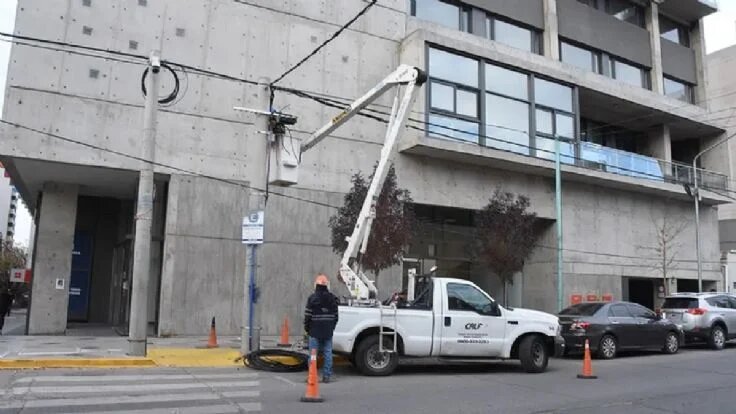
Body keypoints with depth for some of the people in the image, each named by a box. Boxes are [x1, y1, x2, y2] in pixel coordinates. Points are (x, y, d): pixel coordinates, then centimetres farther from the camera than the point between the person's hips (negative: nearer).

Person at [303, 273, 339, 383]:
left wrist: (306, 328, 6)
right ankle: (327, 376, 9)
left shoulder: (312, 298, -7)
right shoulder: (333, 298, 7)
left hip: (315, 331, -3)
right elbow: (336, 316, 11)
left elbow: (308, 315, -6)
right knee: (328, 353, 7)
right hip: (328, 331, 4)